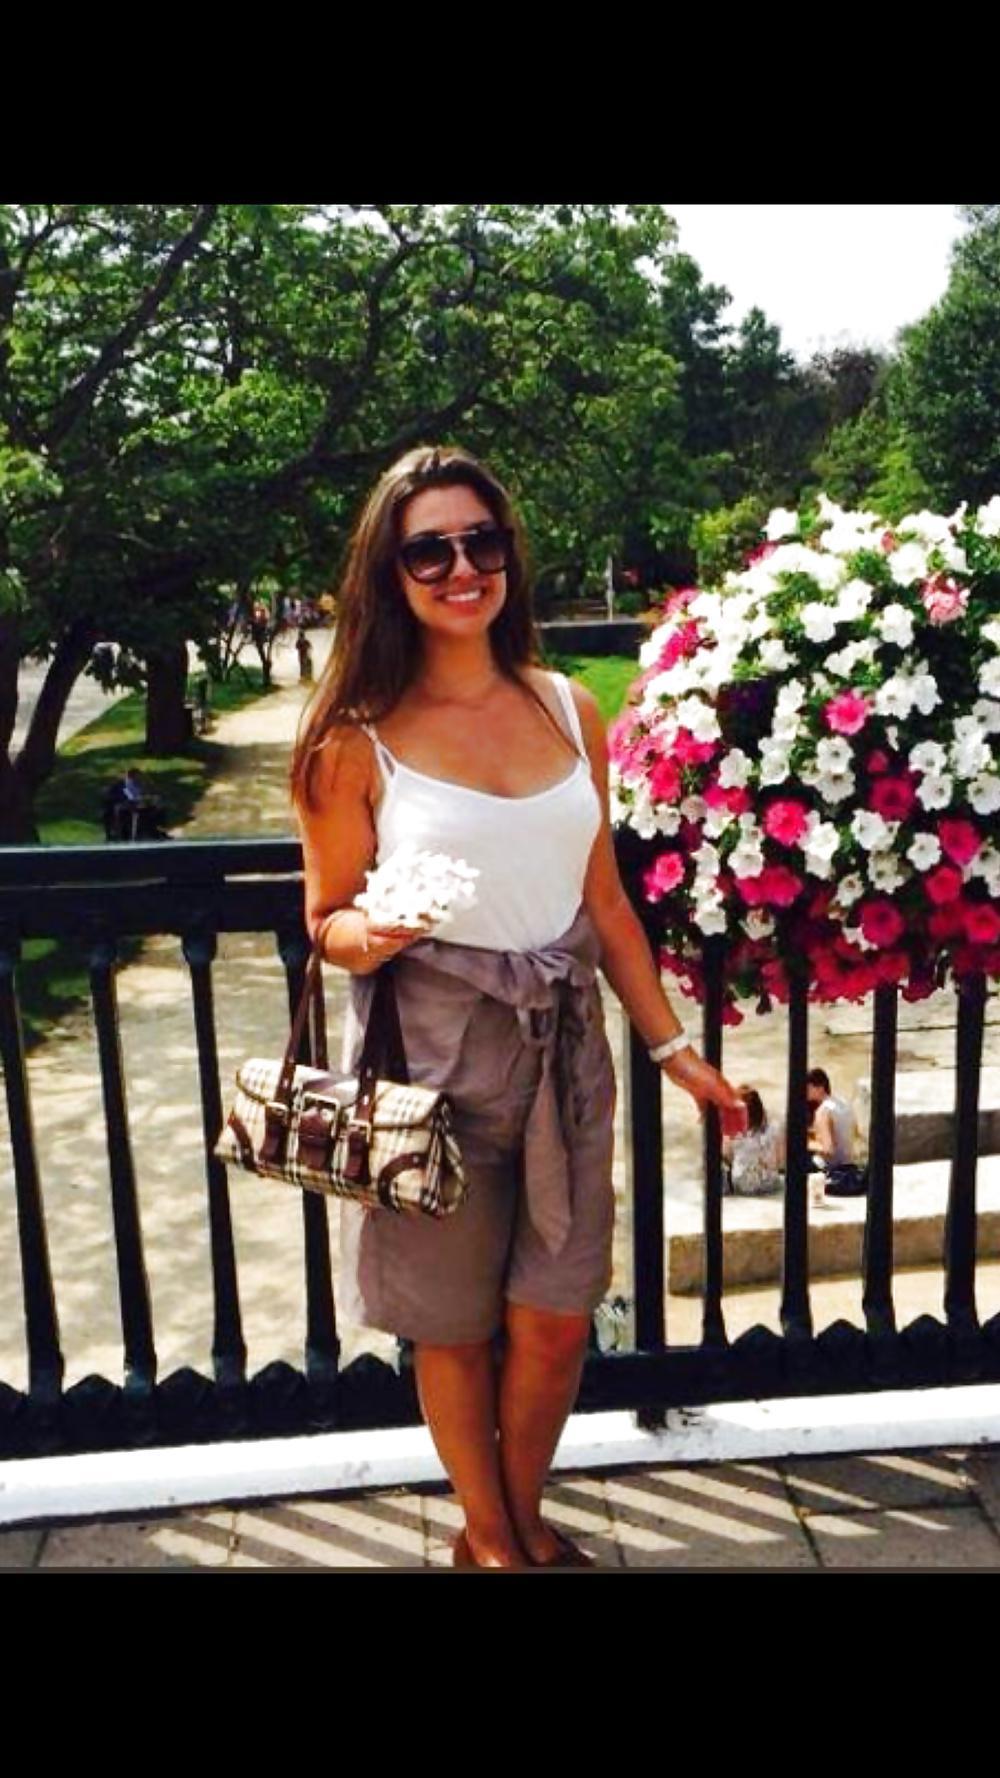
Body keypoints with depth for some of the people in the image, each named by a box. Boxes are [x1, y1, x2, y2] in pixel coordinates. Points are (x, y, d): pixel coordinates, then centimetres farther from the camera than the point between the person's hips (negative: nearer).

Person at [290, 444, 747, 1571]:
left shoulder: (568, 709, 3)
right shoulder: (357, 738, -7)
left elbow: (604, 901, 9)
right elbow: (327, 921, 0)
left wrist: (673, 1048, 10)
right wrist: (366, 937, -24)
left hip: (563, 1046, 3)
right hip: (434, 1057, -3)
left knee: (557, 1318, 12)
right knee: (455, 1326, 12)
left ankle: (526, 1517, 39)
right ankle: (486, 1538, 37)